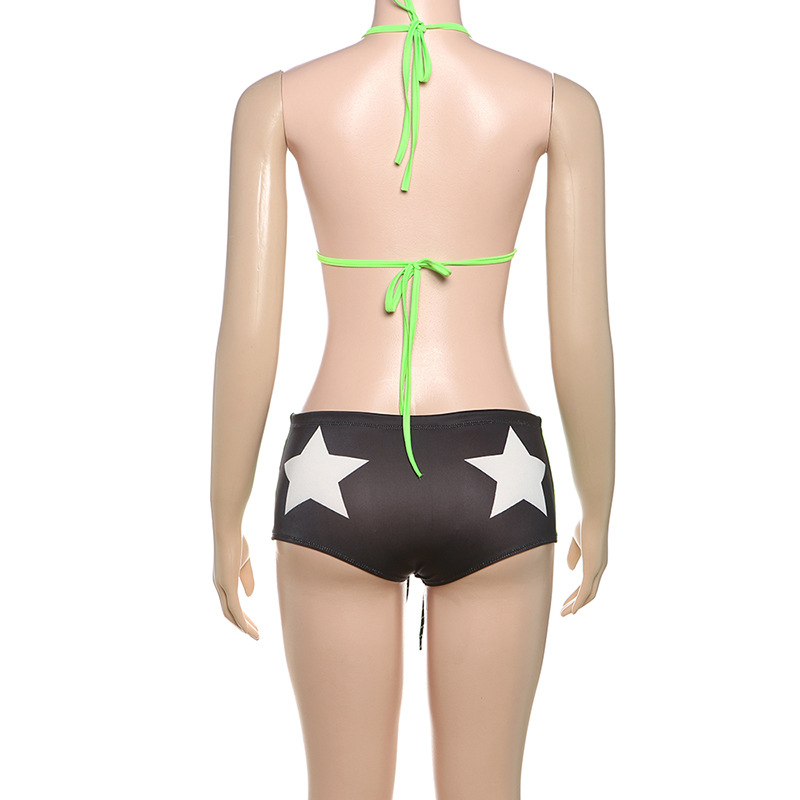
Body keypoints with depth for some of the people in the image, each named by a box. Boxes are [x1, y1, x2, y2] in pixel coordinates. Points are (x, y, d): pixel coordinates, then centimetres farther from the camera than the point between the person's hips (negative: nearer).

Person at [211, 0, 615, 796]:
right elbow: (583, 342, -2)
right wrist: (598, 514, 13)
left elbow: (247, 335, -5)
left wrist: (225, 527, 7)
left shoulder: (275, 100, -1)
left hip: (340, 483, 0)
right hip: (488, 485, 1)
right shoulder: (559, 102, 0)